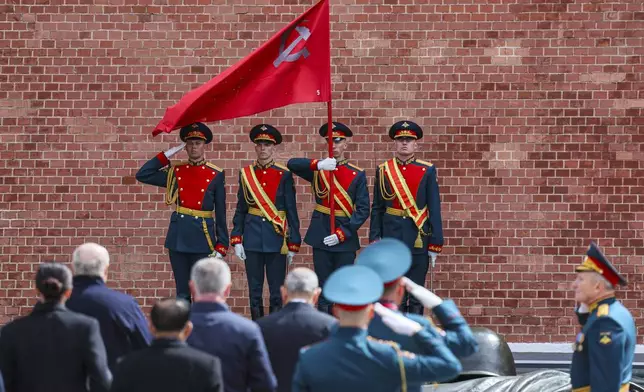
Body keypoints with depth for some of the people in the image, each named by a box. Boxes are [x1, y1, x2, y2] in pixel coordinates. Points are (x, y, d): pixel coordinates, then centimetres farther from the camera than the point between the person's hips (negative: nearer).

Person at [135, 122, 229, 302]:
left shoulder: (216, 175, 2)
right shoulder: (175, 172, 8)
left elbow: (221, 213, 2)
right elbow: (142, 175, 5)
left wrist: (221, 246, -4)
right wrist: (167, 155, 2)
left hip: (202, 239, -2)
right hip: (178, 238, 2)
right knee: (182, 295, 7)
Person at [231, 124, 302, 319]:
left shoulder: (284, 175, 0)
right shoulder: (246, 174, 7)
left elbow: (291, 211, 1)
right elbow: (240, 210, 9)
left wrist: (293, 244, -1)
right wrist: (236, 240, 1)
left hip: (276, 237, -2)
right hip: (253, 238, 2)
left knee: (277, 290, 1)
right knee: (254, 290, 6)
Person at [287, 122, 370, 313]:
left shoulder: (357, 175, 1)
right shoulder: (318, 169, 5)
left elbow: (363, 209, -5)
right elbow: (292, 164, -11)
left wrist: (342, 233, -14)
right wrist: (318, 164, -27)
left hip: (345, 238, -1)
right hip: (321, 237, 1)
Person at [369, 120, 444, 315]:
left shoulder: (427, 171, 2)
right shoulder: (383, 170, 6)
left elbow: (435, 209, 1)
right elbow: (377, 208, 8)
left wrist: (435, 244, -4)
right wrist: (374, 240, 1)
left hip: (418, 238, -1)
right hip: (391, 237, 1)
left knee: (416, 296, 3)